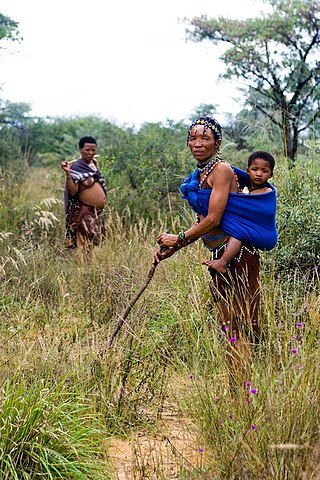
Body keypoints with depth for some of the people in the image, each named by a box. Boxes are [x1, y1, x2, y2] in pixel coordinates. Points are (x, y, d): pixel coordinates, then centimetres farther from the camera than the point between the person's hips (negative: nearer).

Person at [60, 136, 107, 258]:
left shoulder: (93, 163, 9)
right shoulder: (76, 167, -14)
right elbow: (73, 191, -22)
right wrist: (68, 173, -33)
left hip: (98, 212, 9)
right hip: (85, 213, -9)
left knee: (95, 245, 17)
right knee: (84, 247, -7)